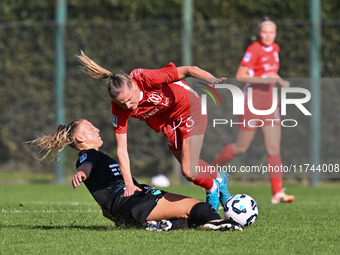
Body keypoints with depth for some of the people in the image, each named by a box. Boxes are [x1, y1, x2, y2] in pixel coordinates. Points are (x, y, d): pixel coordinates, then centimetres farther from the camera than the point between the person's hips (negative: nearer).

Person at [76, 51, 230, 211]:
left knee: (189, 172, -11)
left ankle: (213, 187, 21)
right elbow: (121, 150, -21)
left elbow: (187, 71, -34)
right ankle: (218, 178, 45)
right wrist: (129, 184, -27)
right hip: (167, 124, 5)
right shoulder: (119, 108, -25)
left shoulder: (147, 78, -38)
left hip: (189, 109, -5)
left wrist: (211, 80, -50)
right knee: (189, 168, 15)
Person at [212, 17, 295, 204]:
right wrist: (264, 79, -27)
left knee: (274, 148, -3)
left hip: (269, 102, 6)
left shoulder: (275, 49, 9)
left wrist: (278, 79, 10)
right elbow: (240, 76, -19)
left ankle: (277, 193, -6)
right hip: (252, 101, -6)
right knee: (241, 147, 4)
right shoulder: (254, 50, -14)